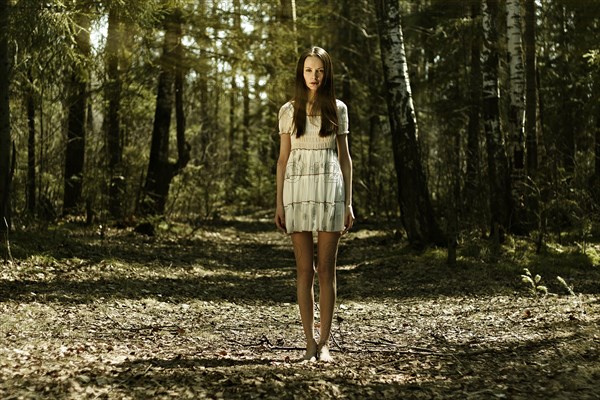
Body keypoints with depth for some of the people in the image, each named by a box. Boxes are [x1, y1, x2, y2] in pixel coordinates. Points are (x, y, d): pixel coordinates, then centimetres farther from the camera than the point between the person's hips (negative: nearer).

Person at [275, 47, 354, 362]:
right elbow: (283, 159, 8)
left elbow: (344, 157, 9)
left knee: (326, 269, 0)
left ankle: (324, 342, 5)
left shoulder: (338, 109, 8)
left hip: (330, 189, 0)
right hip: (298, 189, 0)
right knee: (304, 269, 1)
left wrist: (348, 203, 4)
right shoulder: (289, 110, 8)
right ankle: (310, 342, 7)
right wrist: (279, 203, 2)